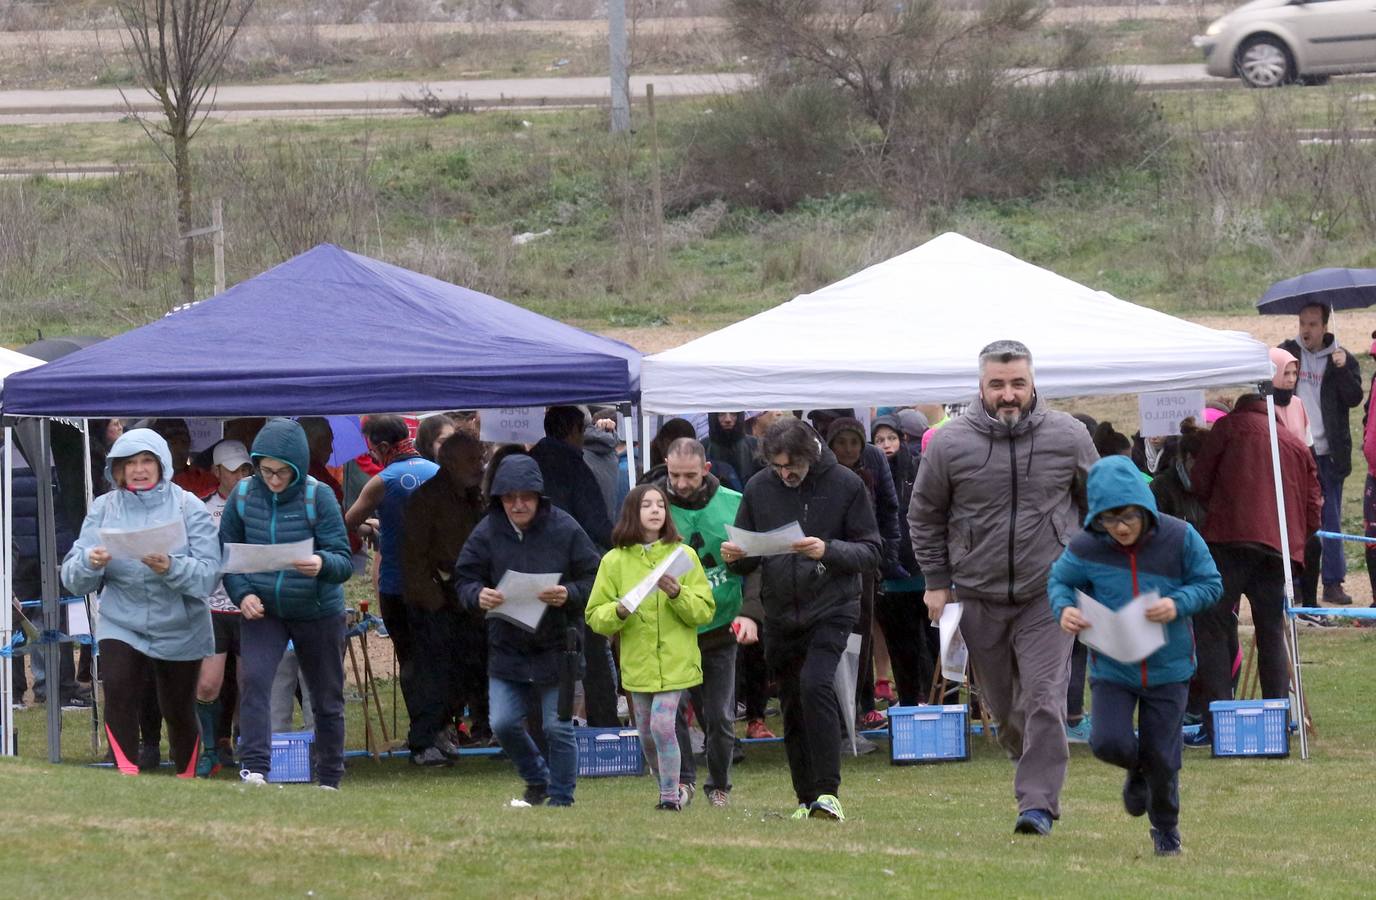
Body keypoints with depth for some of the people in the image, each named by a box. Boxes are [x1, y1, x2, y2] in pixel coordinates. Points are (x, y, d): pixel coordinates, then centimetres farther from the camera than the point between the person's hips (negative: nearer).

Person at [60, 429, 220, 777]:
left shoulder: (188, 507, -8)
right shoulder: (103, 508, -2)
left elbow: (208, 575, -16)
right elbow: (73, 577, -5)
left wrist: (171, 567, -35)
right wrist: (90, 563, -27)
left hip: (179, 629, 0)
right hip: (121, 626, 0)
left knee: (178, 711, 12)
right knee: (119, 692, -24)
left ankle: (187, 780, 34)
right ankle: (127, 774, -24)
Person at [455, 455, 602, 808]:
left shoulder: (564, 529, -8)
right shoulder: (487, 533, -2)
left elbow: (593, 581, -4)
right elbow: (464, 580, 1)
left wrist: (569, 595, -25)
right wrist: (478, 596, -22)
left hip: (556, 644, -3)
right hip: (506, 646, 3)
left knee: (557, 727, 1)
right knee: (504, 723, 0)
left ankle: (561, 797, 17)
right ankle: (537, 781, 25)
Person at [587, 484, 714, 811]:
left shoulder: (683, 555, 1)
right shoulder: (615, 561, 3)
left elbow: (704, 611, -1)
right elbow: (595, 618, 3)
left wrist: (678, 594, -18)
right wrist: (619, 612, -17)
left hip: (675, 660, -2)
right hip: (637, 662, 2)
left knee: (662, 724, -15)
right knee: (647, 734, 9)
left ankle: (671, 795, -2)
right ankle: (674, 788, 29)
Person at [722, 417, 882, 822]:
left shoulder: (845, 485, -4)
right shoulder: (759, 488, 5)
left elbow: (871, 551, -5)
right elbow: (747, 560, 12)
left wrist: (829, 551, -23)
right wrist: (735, 557, -12)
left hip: (831, 609, -4)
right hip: (781, 615, 4)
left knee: (815, 685, -23)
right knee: (792, 709, 8)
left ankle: (828, 792, -21)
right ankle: (807, 800, 18)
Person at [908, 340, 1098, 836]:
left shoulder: (1067, 437, -2)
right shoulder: (950, 442, -4)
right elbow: (925, 515, 9)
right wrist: (936, 583, 7)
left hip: (1048, 594, -2)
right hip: (979, 596, 2)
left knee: (1044, 700, -13)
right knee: (1001, 706, 10)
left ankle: (1038, 802, -11)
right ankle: (1039, 773, 32)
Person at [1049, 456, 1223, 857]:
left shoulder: (1179, 538, -13)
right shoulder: (1085, 548, -12)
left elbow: (1211, 584, -4)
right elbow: (1059, 580, 4)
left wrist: (1178, 605, -23)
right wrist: (1063, 609, -18)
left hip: (1168, 667, 0)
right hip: (1111, 668, 0)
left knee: (1161, 756, 5)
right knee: (1109, 742, -17)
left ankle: (1166, 828, 32)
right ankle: (1137, 770, 22)